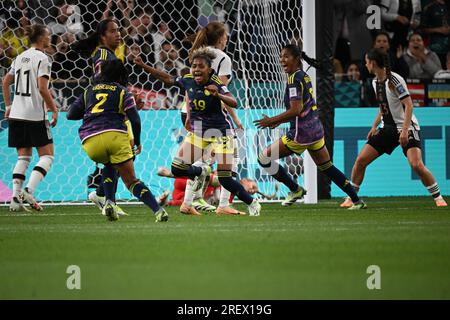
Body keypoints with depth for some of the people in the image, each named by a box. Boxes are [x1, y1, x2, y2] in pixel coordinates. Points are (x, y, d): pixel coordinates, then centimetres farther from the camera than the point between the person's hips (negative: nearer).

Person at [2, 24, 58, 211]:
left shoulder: (20, 57, 14)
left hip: (17, 114, 7)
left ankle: (15, 198, 0)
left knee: (23, 157, 11)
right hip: (35, 115, -7)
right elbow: (42, 88, -18)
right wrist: (54, 110, -10)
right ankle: (28, 191, -16)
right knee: (47, 156, 1)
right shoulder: (42, 58, -10)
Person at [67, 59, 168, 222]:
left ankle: (109, 202, 12)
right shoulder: (123, 92, 15)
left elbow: (71, 114, 18)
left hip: (89, 141, 2)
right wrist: (137, 142, 19)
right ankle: (158, 210, -14)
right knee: (131, 181, 3)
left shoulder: (89, 90, 23)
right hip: (115, 136, -2)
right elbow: (135, 120, 4)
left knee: (109, 165, 33)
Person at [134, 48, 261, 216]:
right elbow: (167, 78, 11)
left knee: (225, 179, -12)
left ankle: (253, 204, 11)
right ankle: (201, 171, 27)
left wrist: (218, 95, -52)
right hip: (197, 131, 5)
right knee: (177, 169, -7)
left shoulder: (216, 84, -21)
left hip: (220, 131, -5)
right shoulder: (188, 81, -6)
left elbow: (234, 103, -34)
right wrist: (144, 66, 8)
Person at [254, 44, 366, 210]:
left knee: (264, 158, -2)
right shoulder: (304, 76, 14)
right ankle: (357, 201, 19)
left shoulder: (294, 78, -14)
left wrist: (271, 121, -15)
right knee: (327, 168, 18)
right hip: (315, 128, 9)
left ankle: (295, 190, 3)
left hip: (302, 133, -9)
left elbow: (295, 110, -22)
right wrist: (278, 122, 17)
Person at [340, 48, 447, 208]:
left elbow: (408, 105, -20)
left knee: (416, 164, -23)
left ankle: (438, 198, -8)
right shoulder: (375, 82, 8)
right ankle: (351, 197, 10)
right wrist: (374, 126, 12)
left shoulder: (394, 80, -17)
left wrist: (405, 130, -28)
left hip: (407, 128, -8)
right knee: (361, 160, -2)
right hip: (388, 128, 8)